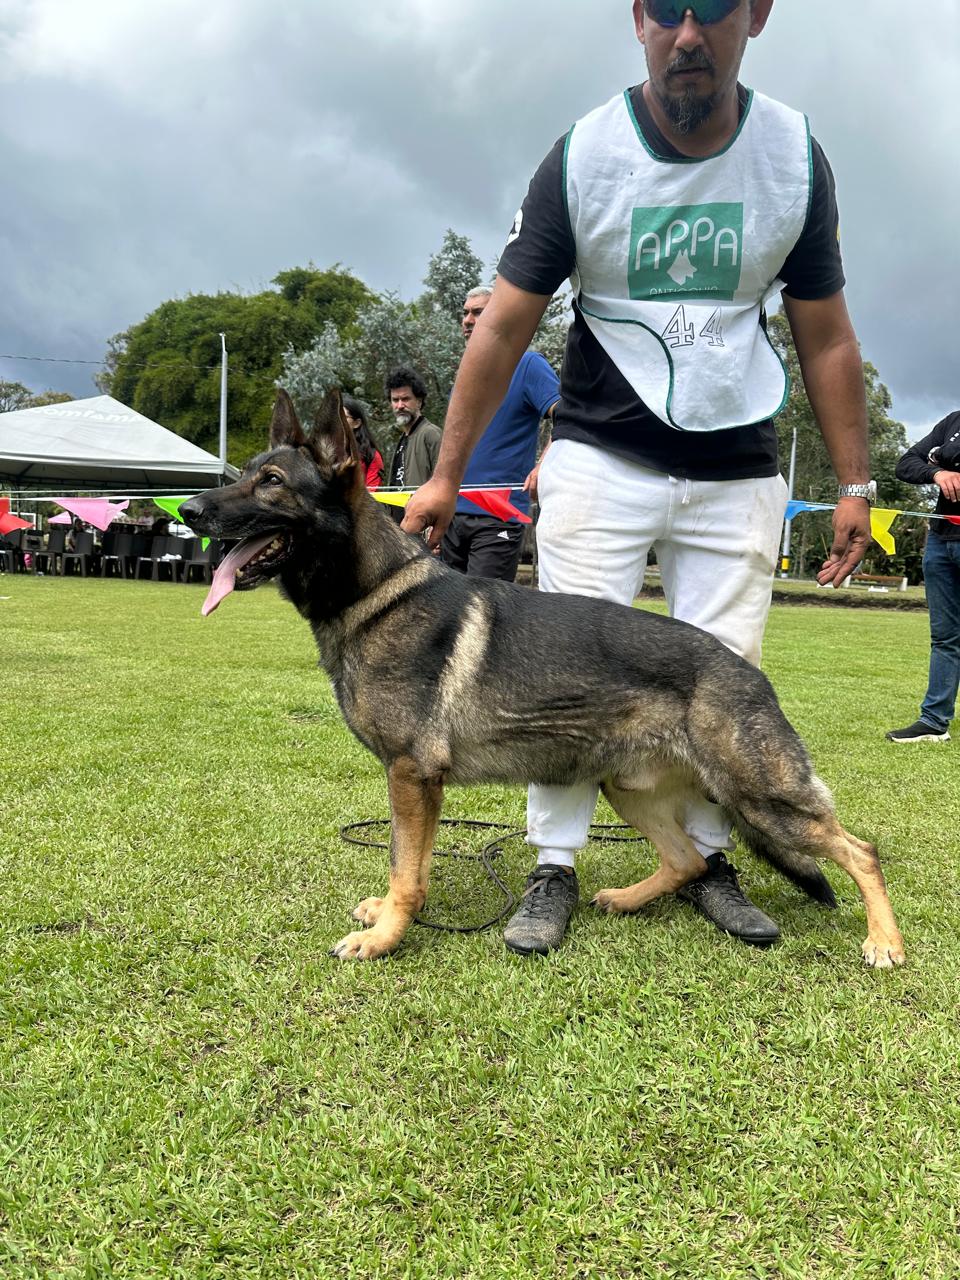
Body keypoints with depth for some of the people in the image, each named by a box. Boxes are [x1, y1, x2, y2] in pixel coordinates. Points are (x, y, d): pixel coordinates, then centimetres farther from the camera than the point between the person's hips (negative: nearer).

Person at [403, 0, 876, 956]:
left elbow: (825, 339, 6)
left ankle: (710, 863, 19)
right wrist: (445, 473, -5)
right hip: (600, 455, -2)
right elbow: (505, 324, -5)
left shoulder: (795, 158, 0)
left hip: (737, 471, 2)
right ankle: (554, 869, 6)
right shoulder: (581, 157, -7)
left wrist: (854, 482, 3)